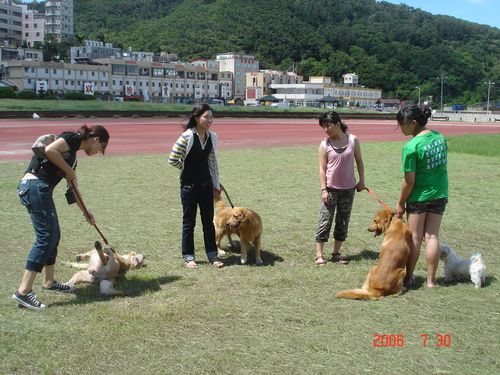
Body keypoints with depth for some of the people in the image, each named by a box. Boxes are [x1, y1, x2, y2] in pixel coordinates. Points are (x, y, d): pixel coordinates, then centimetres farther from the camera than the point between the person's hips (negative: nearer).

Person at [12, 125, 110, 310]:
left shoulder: (72, 156, 24)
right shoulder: (74, 138, -2)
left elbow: (73, 189, 31)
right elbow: (49, 150, -20)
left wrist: (86, 213, 36)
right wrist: (70, 171, -8)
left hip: (40, 189, 10)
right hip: (35, 185, -10)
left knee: (53, 235, 17)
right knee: (45, 237, -8)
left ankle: (49, 282, 30)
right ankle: (23, 291, -9)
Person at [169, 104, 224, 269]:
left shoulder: (212, 136, 2)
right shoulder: (188, 136, -16)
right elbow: (173, 159, -14)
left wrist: (216, 184, 12)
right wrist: (187, 169, 1)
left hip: (206, 184, 5)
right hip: (189, 185, -5)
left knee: (209, 220, 9)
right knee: (189, 221, 6)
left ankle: (212, 255, 18)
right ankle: (188, 256, 18)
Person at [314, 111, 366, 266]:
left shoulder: (352, 140, -3)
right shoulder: (325, 144, -6)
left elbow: (359, 161, 7)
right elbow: (322, 168, -6)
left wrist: (361, 180, 3)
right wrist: (323, 189, -11)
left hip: (348, 189, 2)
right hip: (331, 189, -2)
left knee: (343, 222, 10)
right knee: (325, 221, -2)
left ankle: (336, 252, 22)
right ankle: (319, 254, 5)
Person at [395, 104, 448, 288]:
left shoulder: (411, 147, -20)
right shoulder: (439, 137, 1)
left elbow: (409, 181, -17)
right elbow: (443, 163, 10)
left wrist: (400, 204, -5)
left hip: (419, 197, -6)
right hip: (440, 194, 6)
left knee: (415, 237, 7)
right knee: (432, 236, 9)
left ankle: (409, 278, 19)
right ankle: (431, 280, 13)